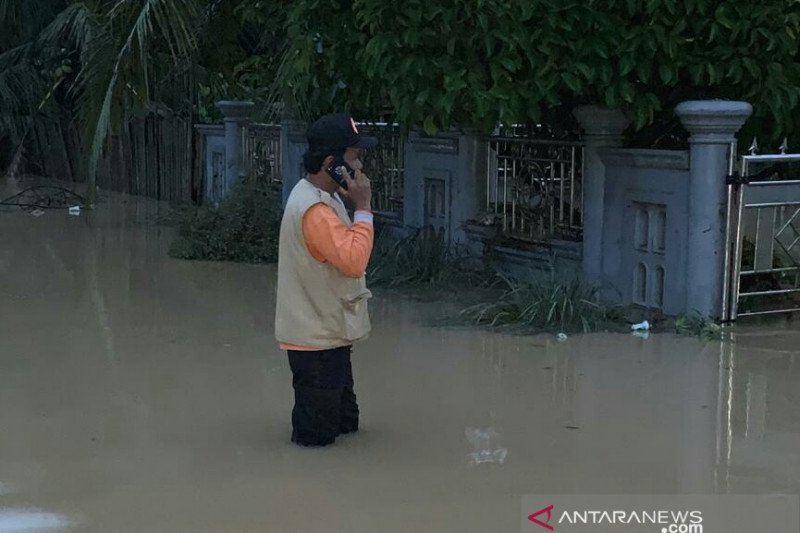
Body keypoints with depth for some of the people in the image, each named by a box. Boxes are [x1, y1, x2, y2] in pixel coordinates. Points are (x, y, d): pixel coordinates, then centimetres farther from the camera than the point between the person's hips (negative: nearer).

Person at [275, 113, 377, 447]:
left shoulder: (322, 197, 8)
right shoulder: (314, 210, -25)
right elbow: (354, 262, -31)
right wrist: (363, 208, -26)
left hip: (329, 333, 10)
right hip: (316, 339, -10)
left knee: (346, 425, 21)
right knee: (316, 436, 1)